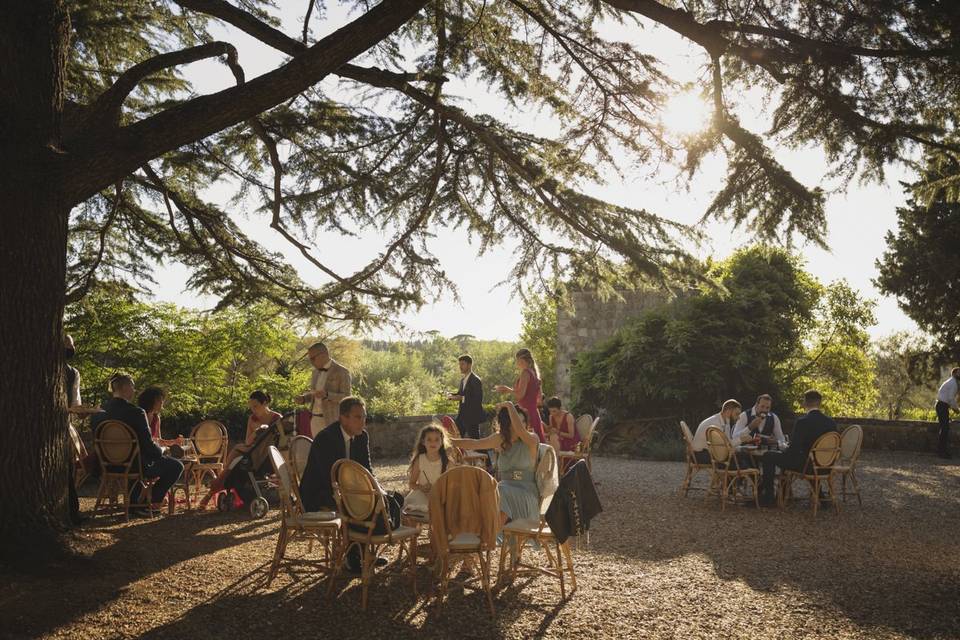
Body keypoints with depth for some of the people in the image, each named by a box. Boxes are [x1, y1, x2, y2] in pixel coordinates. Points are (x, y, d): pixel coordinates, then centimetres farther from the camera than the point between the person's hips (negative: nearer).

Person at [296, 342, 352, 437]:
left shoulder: (342, 372, -9)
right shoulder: (316, 371, 12)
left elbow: (346, 398, -13)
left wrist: (327, 395, -28)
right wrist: (303, 398, 1)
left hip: (332, 420, -7)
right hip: (315, 419, 7)